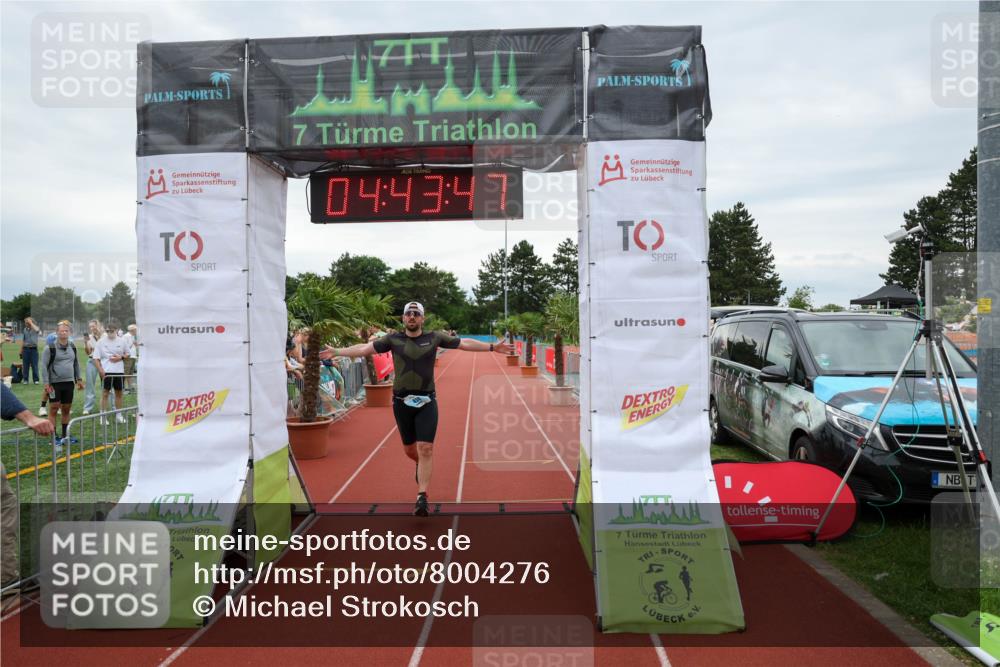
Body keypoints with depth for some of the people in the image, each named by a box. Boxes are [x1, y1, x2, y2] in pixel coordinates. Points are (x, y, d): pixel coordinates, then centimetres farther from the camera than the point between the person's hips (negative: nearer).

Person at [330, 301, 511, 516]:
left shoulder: (434, 337, 3)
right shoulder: (393, 339, 3)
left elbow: (464, 343, 6)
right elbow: (365, 348, 4)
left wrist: (491, 347, 5)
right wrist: (337, 352, 2)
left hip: (427, 402, -1)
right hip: (402, 402, 1)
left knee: (425, 448, -9)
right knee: (409, 449, 14)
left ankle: (422, 498, -1)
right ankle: (422, 466, 48)